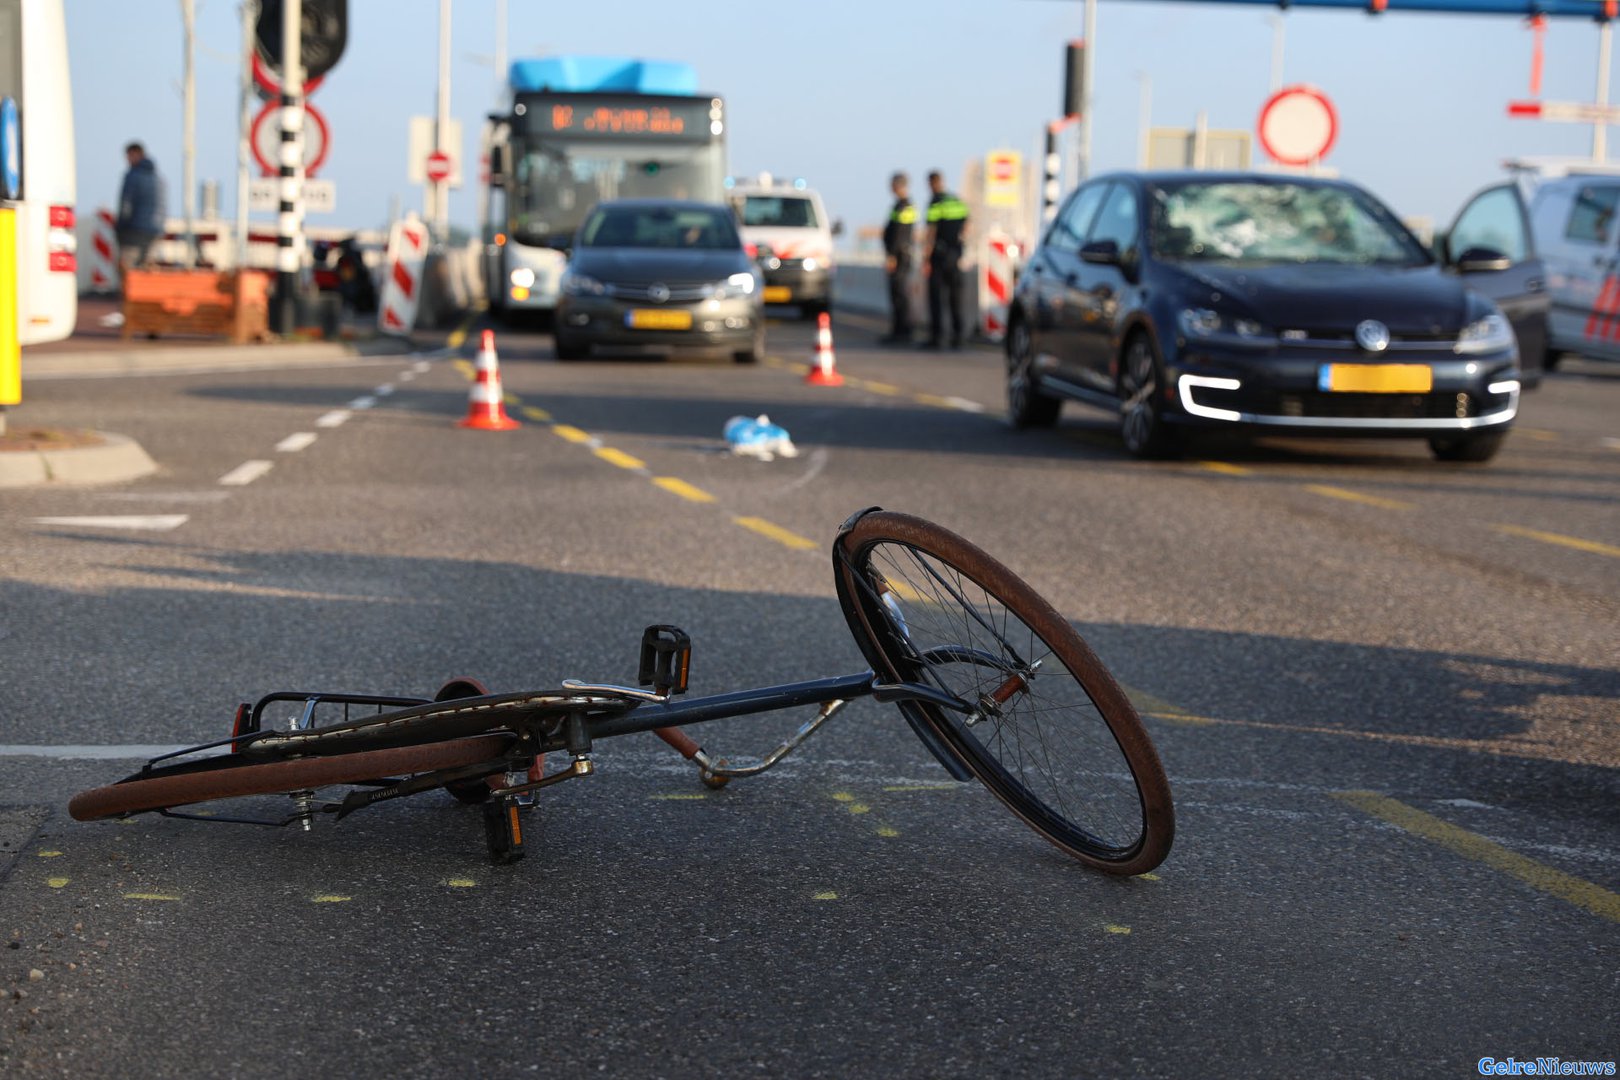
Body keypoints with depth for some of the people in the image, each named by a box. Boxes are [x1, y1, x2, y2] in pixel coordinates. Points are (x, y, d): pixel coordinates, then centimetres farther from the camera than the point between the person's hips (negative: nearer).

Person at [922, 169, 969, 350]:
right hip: (955, 255, 6)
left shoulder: (935, 203, -11)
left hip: (939, 254, -6)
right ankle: (957, 336, 10)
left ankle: (936, 336, -6)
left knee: (936, 296, -3)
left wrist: (926, 260, -13)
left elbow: (931, 233, -14)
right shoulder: (958, 201, 11)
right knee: (955, 297, 9)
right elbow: (965, 229, 14)